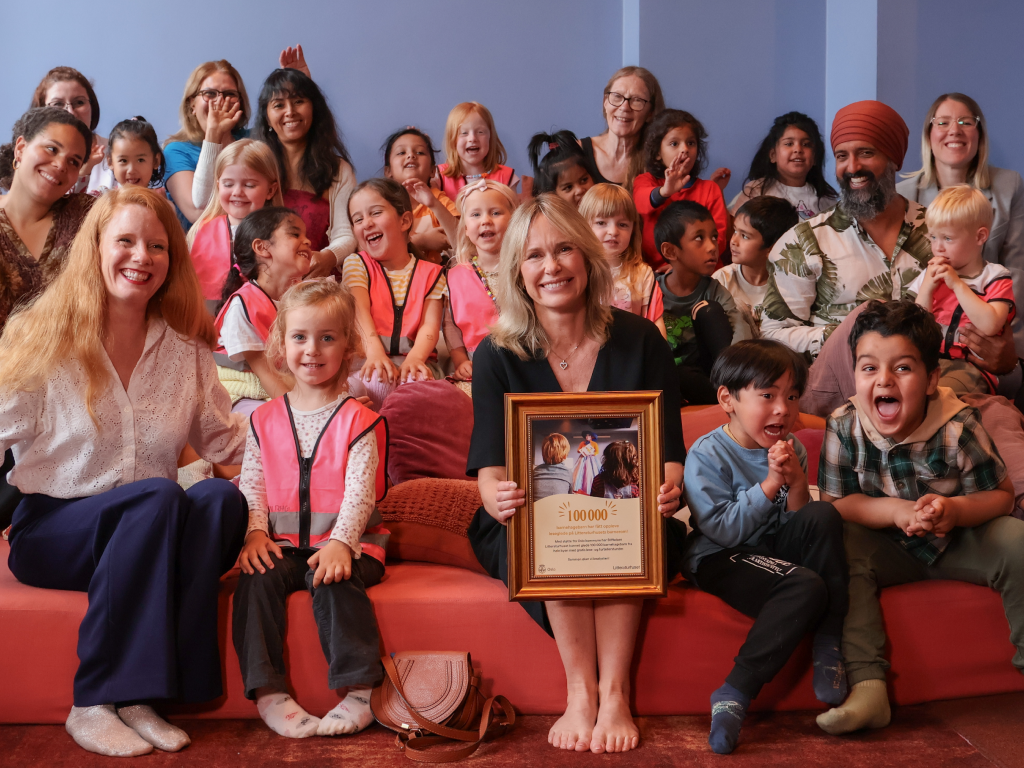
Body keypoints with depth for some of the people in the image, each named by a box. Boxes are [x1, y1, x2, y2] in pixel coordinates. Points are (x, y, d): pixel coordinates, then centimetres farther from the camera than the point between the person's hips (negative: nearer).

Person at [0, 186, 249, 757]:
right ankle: (95, 704, -27)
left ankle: (138, 695, -28)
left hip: (146, 536, 3)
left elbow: (224, 439, 15)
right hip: (49, 530, -3)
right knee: (157, 496, -34)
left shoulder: (187, 350, 8)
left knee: (222, 499, -29)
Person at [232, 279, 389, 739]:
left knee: (334, 582, -31)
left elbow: (360, 492, -9)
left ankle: (359, 690, -23)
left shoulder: (359, 420, 0)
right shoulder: (265, 420, 12)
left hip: (345, 543, -3)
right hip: (283, 544, 3)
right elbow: (251, 484, 8)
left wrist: (340, 542, -23)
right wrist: (256, 531, -10)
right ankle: (268, 692, -20)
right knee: (256, 578, -24)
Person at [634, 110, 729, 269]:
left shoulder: (710, 189, 15)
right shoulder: (645, 181, 13)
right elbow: (642, 201, -13)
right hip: (655, 270, -1)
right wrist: (664, 191, -37)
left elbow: (718, 237, 4)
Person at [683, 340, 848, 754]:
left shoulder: (791, 450, 6)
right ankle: (734, 694, -28)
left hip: (774, 549, 6)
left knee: (823, 516, -21)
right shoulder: (707, 455, -12)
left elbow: (800, 524, 4)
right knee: (806, 587, -30)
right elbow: (723, 530, -20)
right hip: (717, 559, -6)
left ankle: (829, 648, -14)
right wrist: (769, 485, -22)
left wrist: (797, 483, -14)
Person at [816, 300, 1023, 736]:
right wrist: (896, 510, -27)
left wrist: (955, 510, -33)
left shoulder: (958, 426, -21)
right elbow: (834, 503, -11)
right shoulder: (844, 427, -17)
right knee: (840, 547, -27)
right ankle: (867, 685, -31)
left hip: (958, 542, 0)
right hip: (889, 550, 1)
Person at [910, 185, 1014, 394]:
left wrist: (957, 284, -13)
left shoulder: (995, 278, 5)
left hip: (970, 367, -4)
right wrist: (926, 288, -5)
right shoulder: (931, 276, 16)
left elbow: (990, 326, -14)